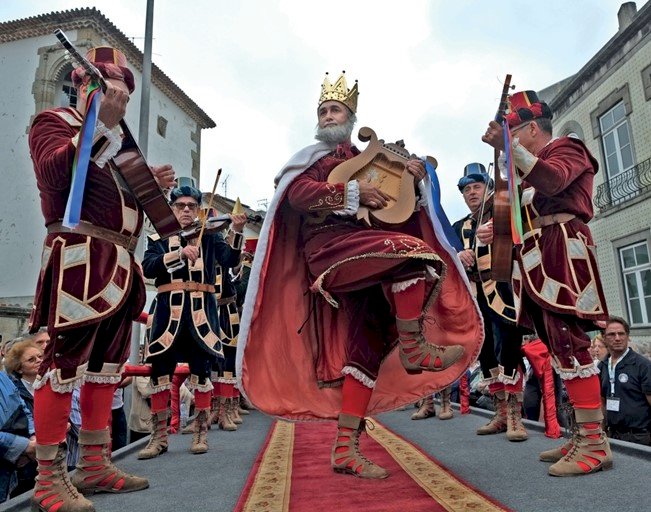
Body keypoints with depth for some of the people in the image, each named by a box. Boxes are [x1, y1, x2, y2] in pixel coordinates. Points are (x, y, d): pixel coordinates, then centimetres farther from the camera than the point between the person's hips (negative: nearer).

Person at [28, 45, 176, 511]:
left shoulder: (116, 140, 27)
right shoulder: (55, 122, 4)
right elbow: (54, 173, -18)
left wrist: (152, 184, 12)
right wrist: (102, 122, -22)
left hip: (121, 263, 9)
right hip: (81, 257, -8)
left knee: (107, 363, 10)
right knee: (66, 359, -7)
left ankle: (94, 466, 20)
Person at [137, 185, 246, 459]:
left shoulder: (209, 235, 10)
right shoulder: (158, 237, 11)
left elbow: (230, 258, -7)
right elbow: (148, 268, -6)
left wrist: (236, 230, -23)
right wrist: (179, 253, -20)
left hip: (201, 309, 0)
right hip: (169, 309, 1)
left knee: (201, 371, 2)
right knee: (160, 371, 2)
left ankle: (201, 433, 15)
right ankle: (159, 436, 15)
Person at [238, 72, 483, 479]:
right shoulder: (311, 157, 13)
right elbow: (297, 193, -8)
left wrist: (417, 175, 4)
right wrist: (352, 191, -13)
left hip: (373, 264, 5)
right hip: (328, 244, -5)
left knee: (367, 349, -3)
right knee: (407, 250, -28)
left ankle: (345, 450, 4)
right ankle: (414, 350, -13)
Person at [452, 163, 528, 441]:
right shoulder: (459, 228, 18)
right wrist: (457, 255, -17)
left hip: (502, 290, -5)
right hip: (474, 297, 5)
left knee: (507, 350, -13)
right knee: (486, 354, 7)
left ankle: (514, 415, -5)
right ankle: (500, 413, 17)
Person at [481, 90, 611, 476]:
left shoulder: (566, 148, 6)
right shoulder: (529, 172, 28)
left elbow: (552, 181, -18)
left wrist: (508, 148, -22)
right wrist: (496, 231, 6)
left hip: (561, 251, -8)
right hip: (538, 262, 9)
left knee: (568, 341, -15)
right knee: (560, 344, 6)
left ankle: (595, 443, -10)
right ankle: (584, 435, 12)